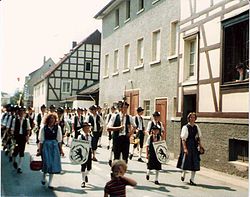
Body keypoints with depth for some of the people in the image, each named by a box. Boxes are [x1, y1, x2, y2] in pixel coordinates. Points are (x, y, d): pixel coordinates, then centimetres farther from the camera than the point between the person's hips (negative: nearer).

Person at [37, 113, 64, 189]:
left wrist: (61, 150, 7)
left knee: (54, 164, 1)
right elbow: (41, 140, 0)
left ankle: (50, 183, 11)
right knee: (47, 163, -4)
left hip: (55, 146, 2)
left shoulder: (57, 128, 1)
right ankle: (44, 177, 27)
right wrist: (39, 150, 0)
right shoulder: (44, 128, -3)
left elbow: (59, 140, 6)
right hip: (46, 146, -2)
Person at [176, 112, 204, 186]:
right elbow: (183, 139, -11)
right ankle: (183, 174, 32)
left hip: (194, 147, 5)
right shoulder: (185, 127, -8)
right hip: (187, 146, -5)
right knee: (186, 162, 2)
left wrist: (200, 145, 6)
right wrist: (185, 148, -19)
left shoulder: (196, 127, 7)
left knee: (195, 163, 3)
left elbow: (198, 137, 16)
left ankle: (192, 179, 14)